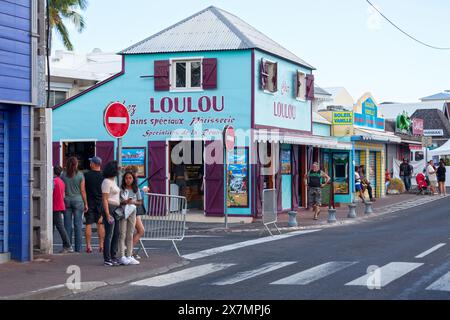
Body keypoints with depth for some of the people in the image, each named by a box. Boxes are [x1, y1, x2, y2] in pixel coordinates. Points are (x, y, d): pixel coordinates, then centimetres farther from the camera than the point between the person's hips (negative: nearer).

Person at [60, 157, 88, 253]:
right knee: (78, 225, 2)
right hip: (78, 200, -2)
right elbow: (83, 190, -4)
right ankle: (78, 248, 2)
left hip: (66, 201, 2)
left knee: (67, 225, 7)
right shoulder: (80, 175, -5)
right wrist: (85, 203, 3)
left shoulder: (63, 175, 1)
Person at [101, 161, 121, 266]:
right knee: (109, 235, -6)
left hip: (116, 210, 9)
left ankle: (113, 257, 17)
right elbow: (104, 199, -16)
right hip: (109, 209, -9)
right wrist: (107, 215, -21)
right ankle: (107, 259, -3)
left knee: (116, 234, 10)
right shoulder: (106, 182, -12)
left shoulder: (113, 181, 16)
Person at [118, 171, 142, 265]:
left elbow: (140, 202, 8)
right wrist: (124, 202, -20)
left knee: (130, 235, 8)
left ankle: (129, 256, 13)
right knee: (122, 235, -4)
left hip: (132, 212, 4)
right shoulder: (121, 189, -3)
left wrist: (133, 202, -11)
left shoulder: (136, 190, 6)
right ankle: (122, 257, -5)